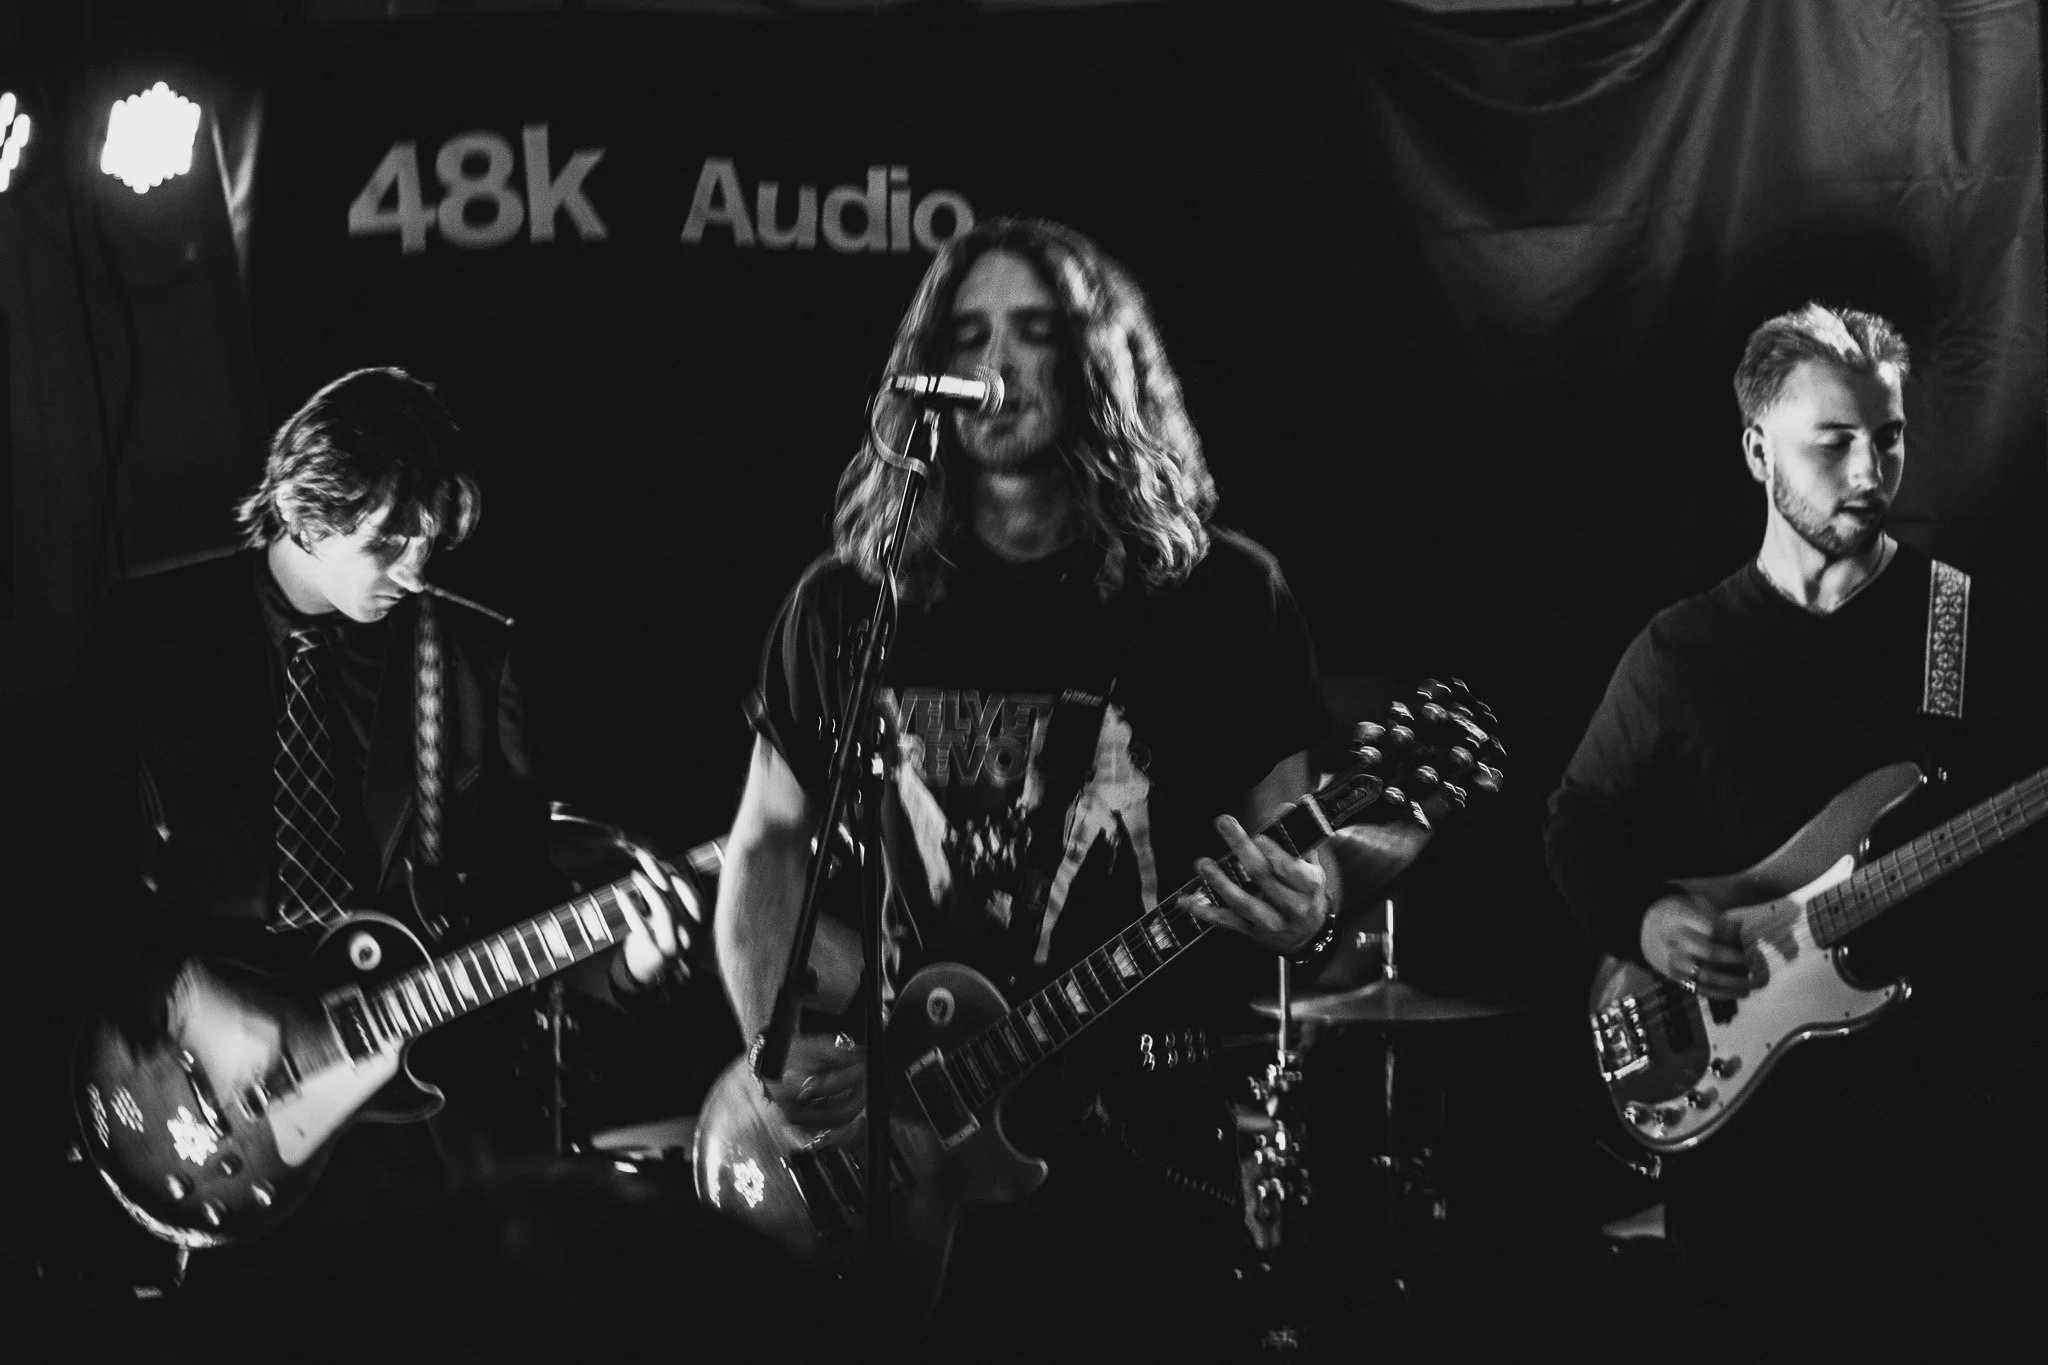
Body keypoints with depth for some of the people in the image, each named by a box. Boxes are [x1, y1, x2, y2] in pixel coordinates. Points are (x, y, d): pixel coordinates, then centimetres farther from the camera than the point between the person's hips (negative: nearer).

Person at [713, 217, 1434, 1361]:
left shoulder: (1220, 594, -1)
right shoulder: (851, 601, 5)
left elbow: (1286, 838, 0)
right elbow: (768, 843, 14)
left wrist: (1308, 897, -23)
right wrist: (777, 1041, -2)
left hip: (1148, 1161, -2)